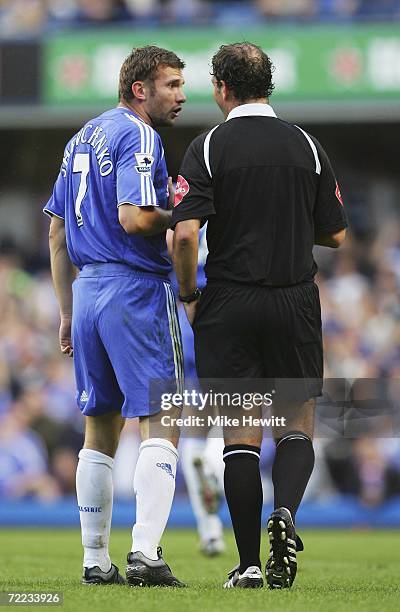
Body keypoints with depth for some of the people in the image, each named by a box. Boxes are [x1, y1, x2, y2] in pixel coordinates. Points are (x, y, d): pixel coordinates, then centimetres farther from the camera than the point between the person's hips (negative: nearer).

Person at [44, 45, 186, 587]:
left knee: (100, 433, 12)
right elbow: (134, 217, -22)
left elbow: (57, 232, 19)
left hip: (87, 290, 8)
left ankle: (95, 560, 12)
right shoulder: (138, 137, -9)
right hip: (137, 289, -8)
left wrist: (67, 310, 21)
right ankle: (145, 553, -17)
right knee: (161, 425, -7)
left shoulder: (82, 138, 18)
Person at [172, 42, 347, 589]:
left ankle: (249, 564, 1)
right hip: (296, 303, 2)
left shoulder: (209, 148, -5)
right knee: (297, 427, 10)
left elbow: (185, 233, -15)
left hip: (229, 305, -1)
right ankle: (285, 513, -19)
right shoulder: (307, 147, 4)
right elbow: (334, 234, 8)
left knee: (240, 437, 3)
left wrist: (189, 295, 0)